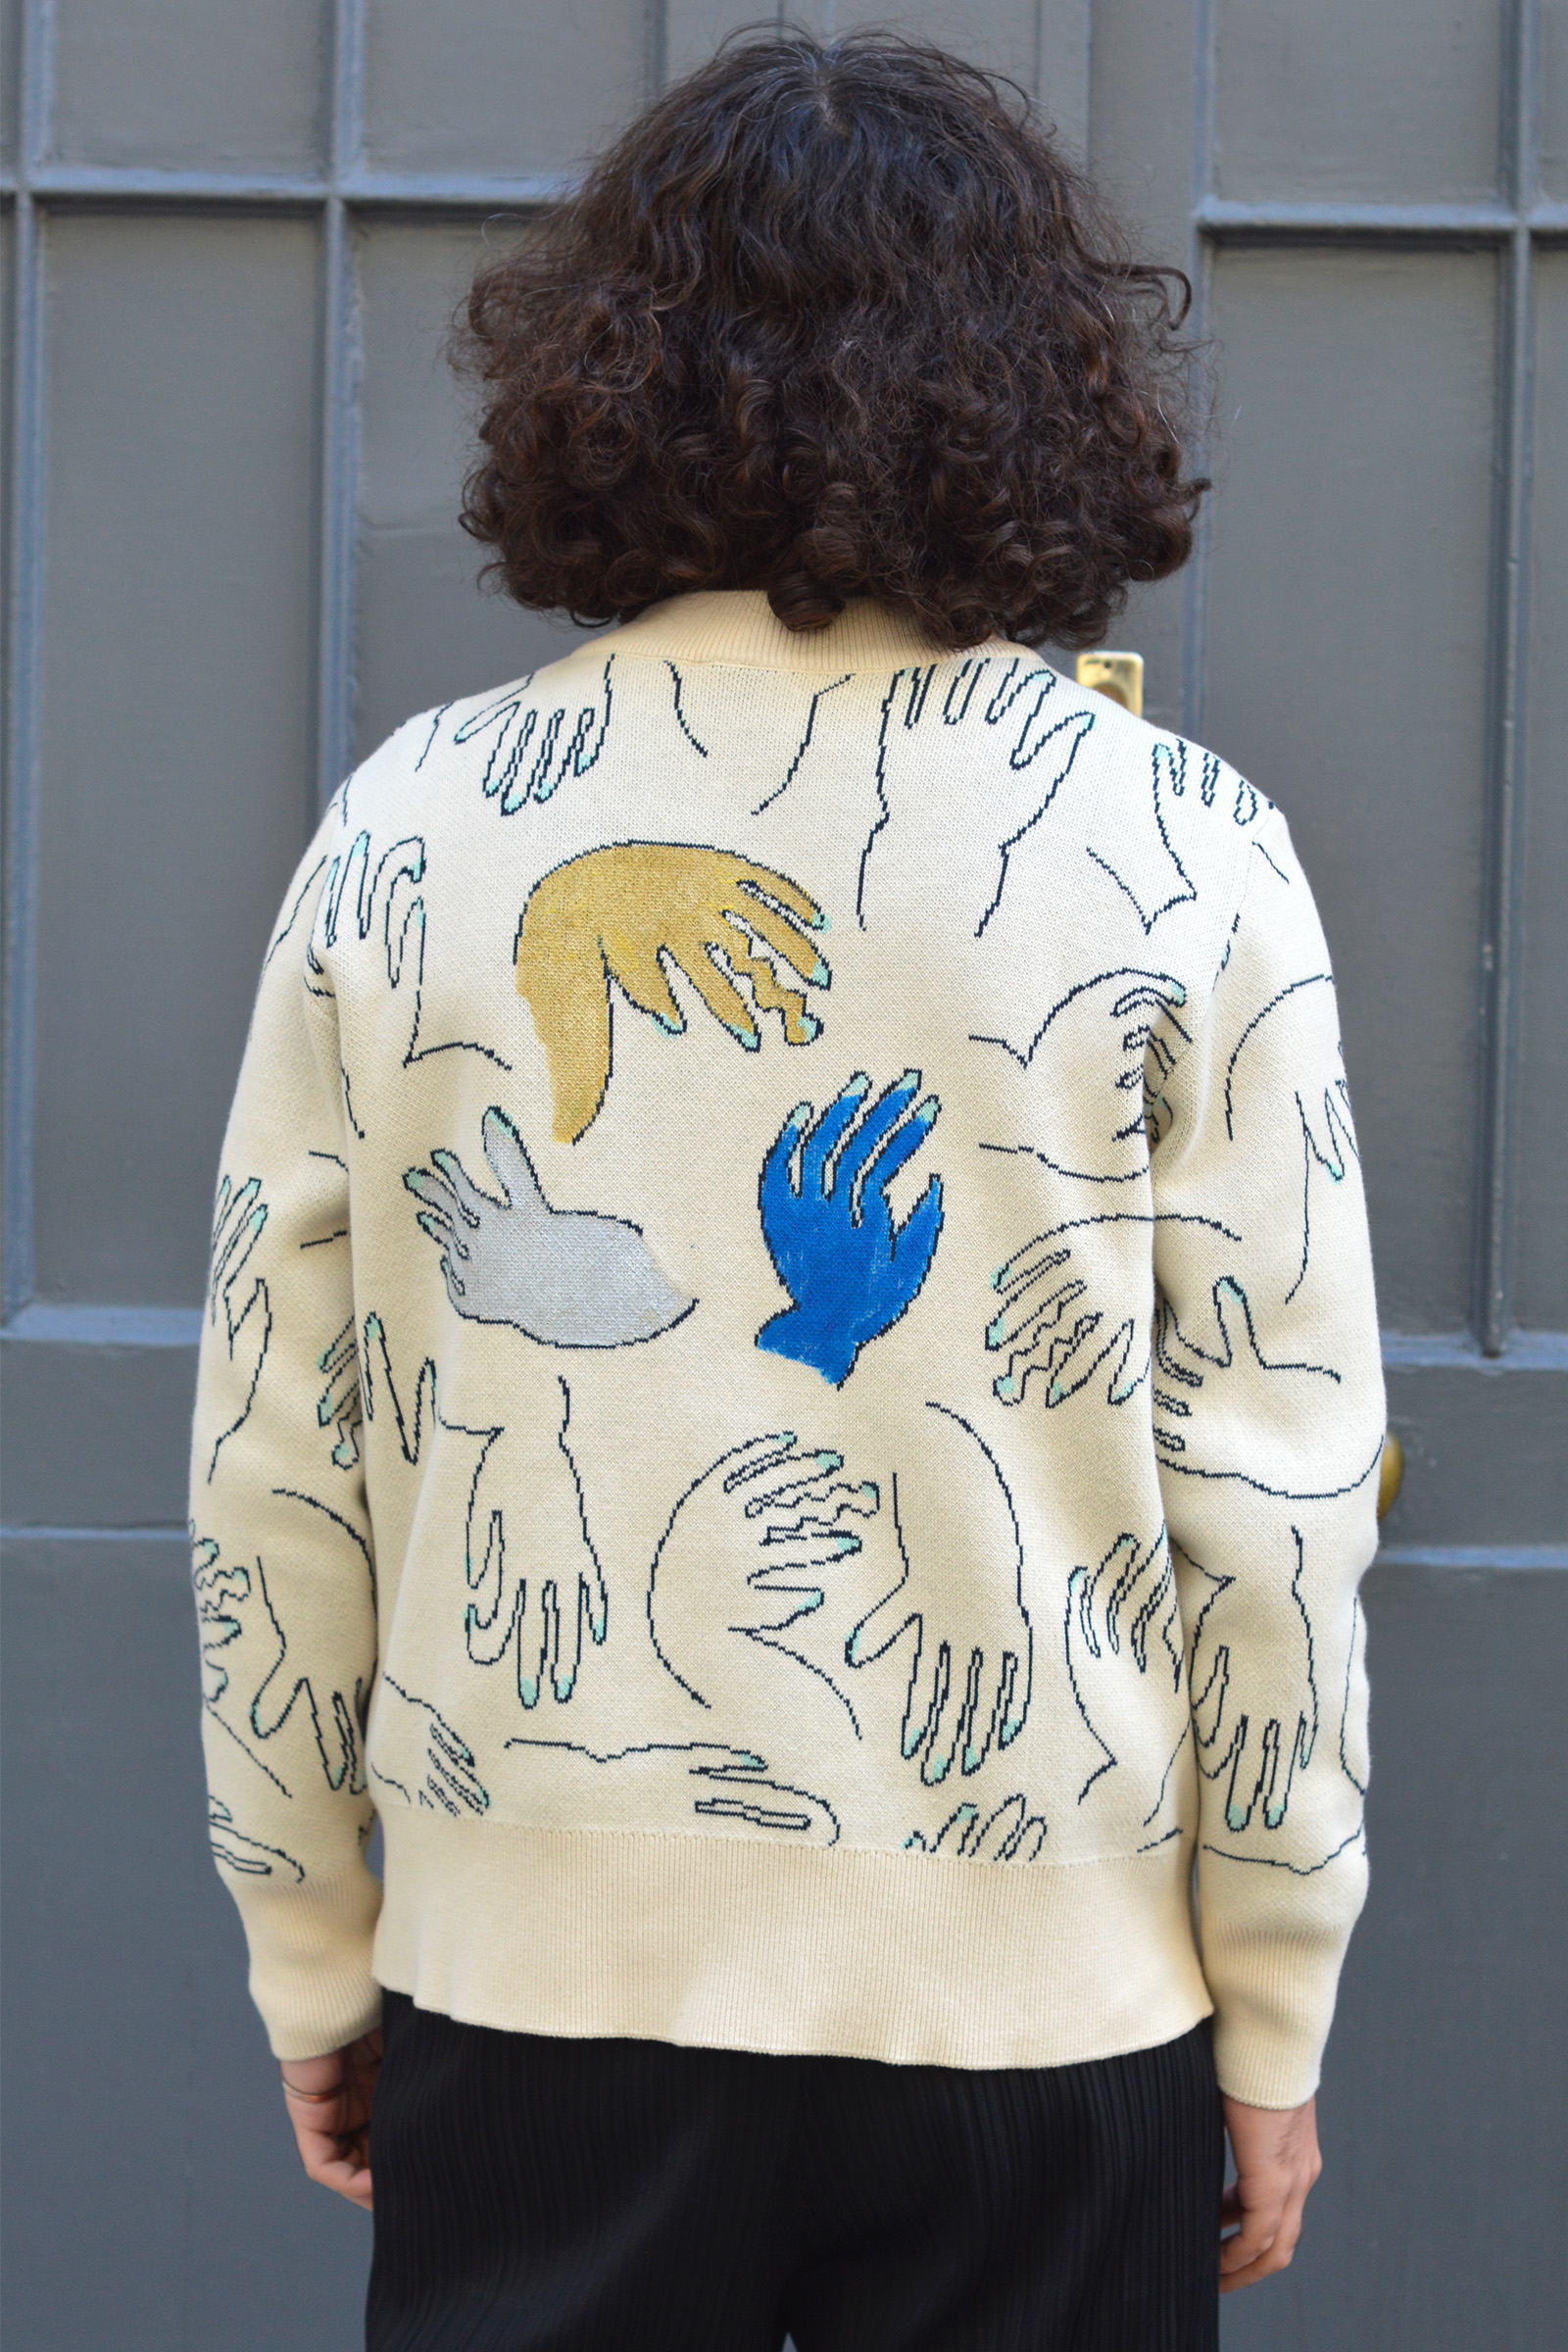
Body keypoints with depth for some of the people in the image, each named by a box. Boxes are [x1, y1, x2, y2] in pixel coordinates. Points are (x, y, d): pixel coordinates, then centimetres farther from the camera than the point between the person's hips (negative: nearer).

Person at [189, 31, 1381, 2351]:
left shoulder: (407, 831, -2)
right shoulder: (1185, 858, -7)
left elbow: (274, 1465, 0)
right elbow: (1273, 1492, -7)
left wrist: (316, 1966, 12)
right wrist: (1273, 2024, 4)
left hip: (533, 1984, 2)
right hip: (1038, 1995, -1)